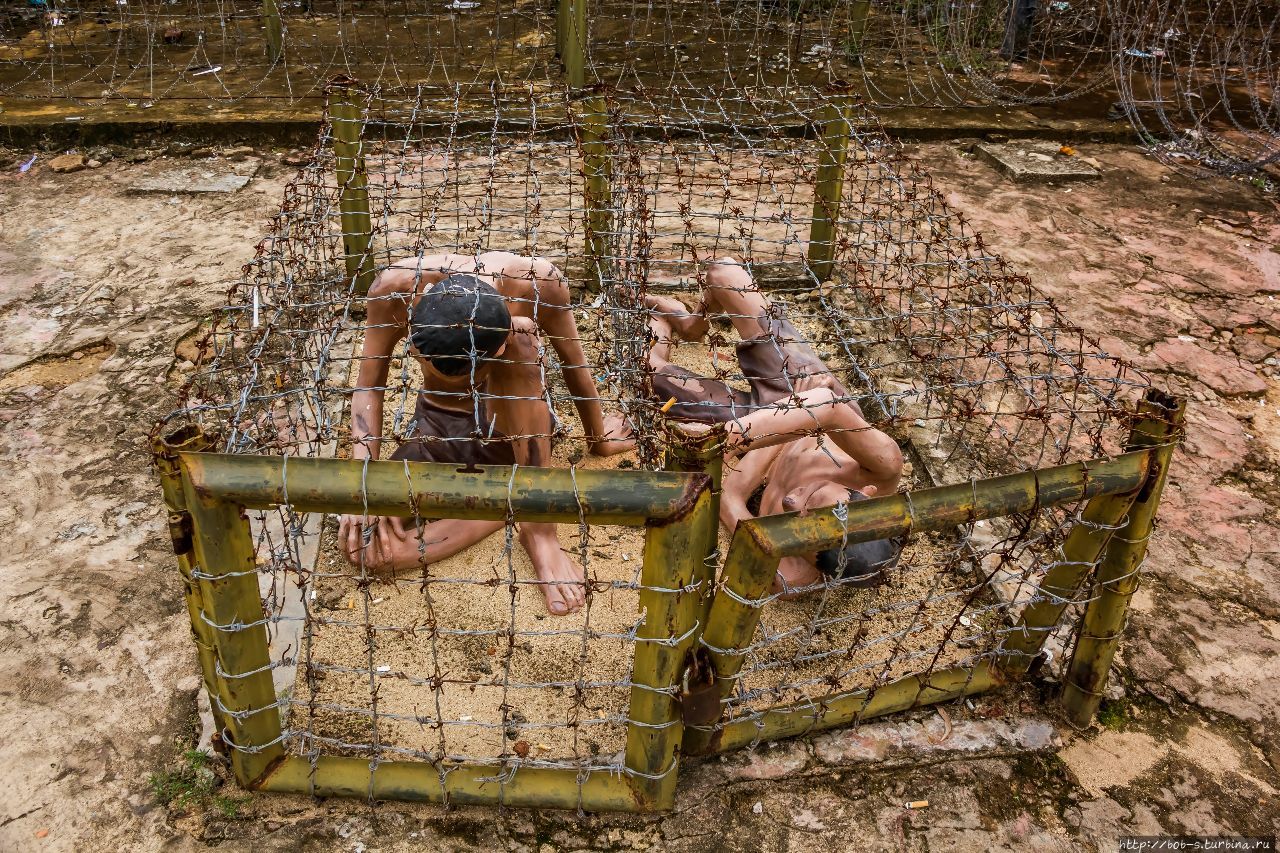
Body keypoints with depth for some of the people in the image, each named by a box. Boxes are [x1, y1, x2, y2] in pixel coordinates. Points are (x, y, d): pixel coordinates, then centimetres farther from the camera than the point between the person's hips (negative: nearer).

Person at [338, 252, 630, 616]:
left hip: (515, 427, -1)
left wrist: (598, 438, 6)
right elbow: (368, 385, -13)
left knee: (520, 331, -36)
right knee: (362, 540, -24)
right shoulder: (397, 287, -25)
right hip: (438, 425, 1)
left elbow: (575, 365, -9)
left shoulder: (536, 282, -27)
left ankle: (539, 526, -28)